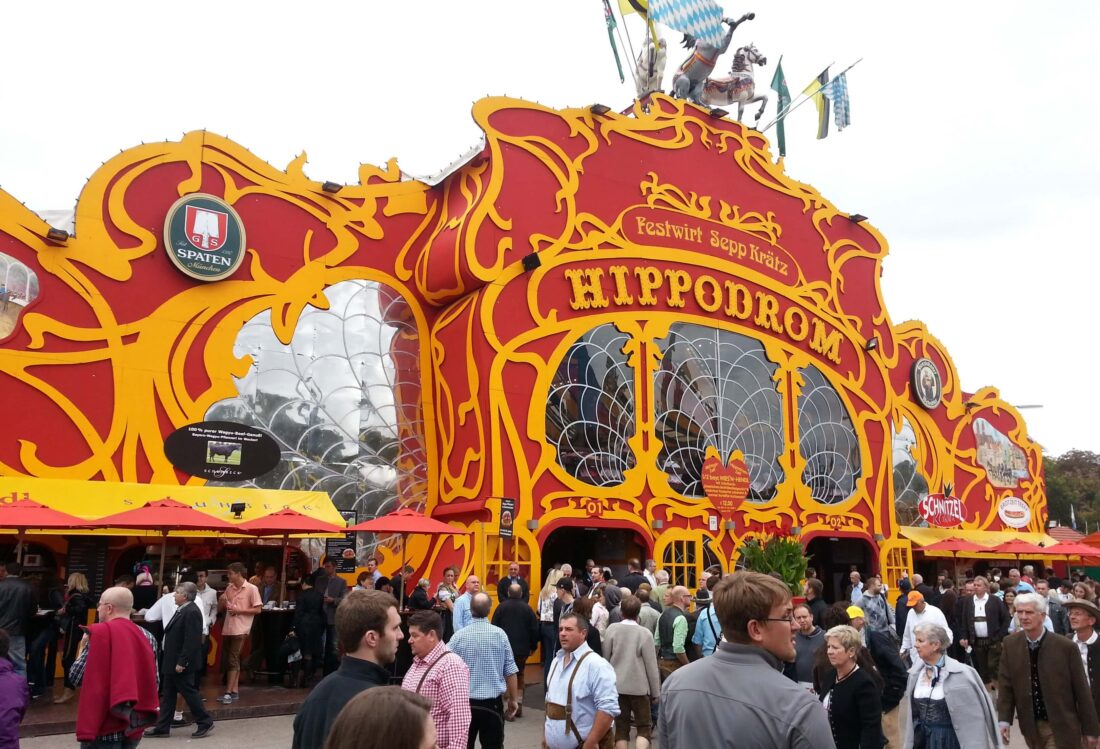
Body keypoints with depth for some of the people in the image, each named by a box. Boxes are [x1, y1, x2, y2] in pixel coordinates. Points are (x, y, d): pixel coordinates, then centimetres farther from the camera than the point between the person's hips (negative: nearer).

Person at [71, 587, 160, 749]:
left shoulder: (99, 633, -11)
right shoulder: (147, 637, 6)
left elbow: (75, 676, -6)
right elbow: (154, 680, 8)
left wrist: (83, 647, 8)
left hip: (103, 724, -5)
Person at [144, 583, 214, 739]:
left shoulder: (192, 612, -20)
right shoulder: (182, 610, 13)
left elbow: (192, 641, -25)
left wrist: (182, 662, -24)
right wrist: (169, 661, 16)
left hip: (181, 663, -10)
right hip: (171, 662, 10)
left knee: (188, 692, -1)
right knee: (167, 695, 13)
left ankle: (205, 722, 9)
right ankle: (162, 727, 20)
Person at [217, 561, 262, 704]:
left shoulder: (251, 589, -8)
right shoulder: (229, 587, 10)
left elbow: (257, 609, -10)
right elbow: (221, 606, 17)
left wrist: (239, 610, -17)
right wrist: (222, 600, -6)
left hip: (240, 629, -6)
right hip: (227, 629, 7)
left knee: (232, 660, -9)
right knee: (232, 660, 11)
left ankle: (228, 693, -7)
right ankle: (234, 692, 17)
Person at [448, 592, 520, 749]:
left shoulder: (459, 636, -8)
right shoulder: (500, 634, -7)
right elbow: (510, 671, -2)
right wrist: (513, 699, 10)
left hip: (464, 702, 0)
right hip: (493, 702, 0)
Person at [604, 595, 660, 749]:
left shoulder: (612, 629, -5)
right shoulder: (644, 633, -12)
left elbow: (605, 658, 2)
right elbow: (651, 665, -8)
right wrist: (656, 692, 3)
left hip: (617, 685, 3)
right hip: (639, 687, -3)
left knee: (621, 727, 11)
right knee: (644, 726, 9)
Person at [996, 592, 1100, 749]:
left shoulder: (1066, 647, -12)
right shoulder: (1010, 644, -4)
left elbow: (1081, 690, -5)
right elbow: (1005, 685, -1)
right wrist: (1004, 720, -9)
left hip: (1061, 727, -3)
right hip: (1030, 726, 3)